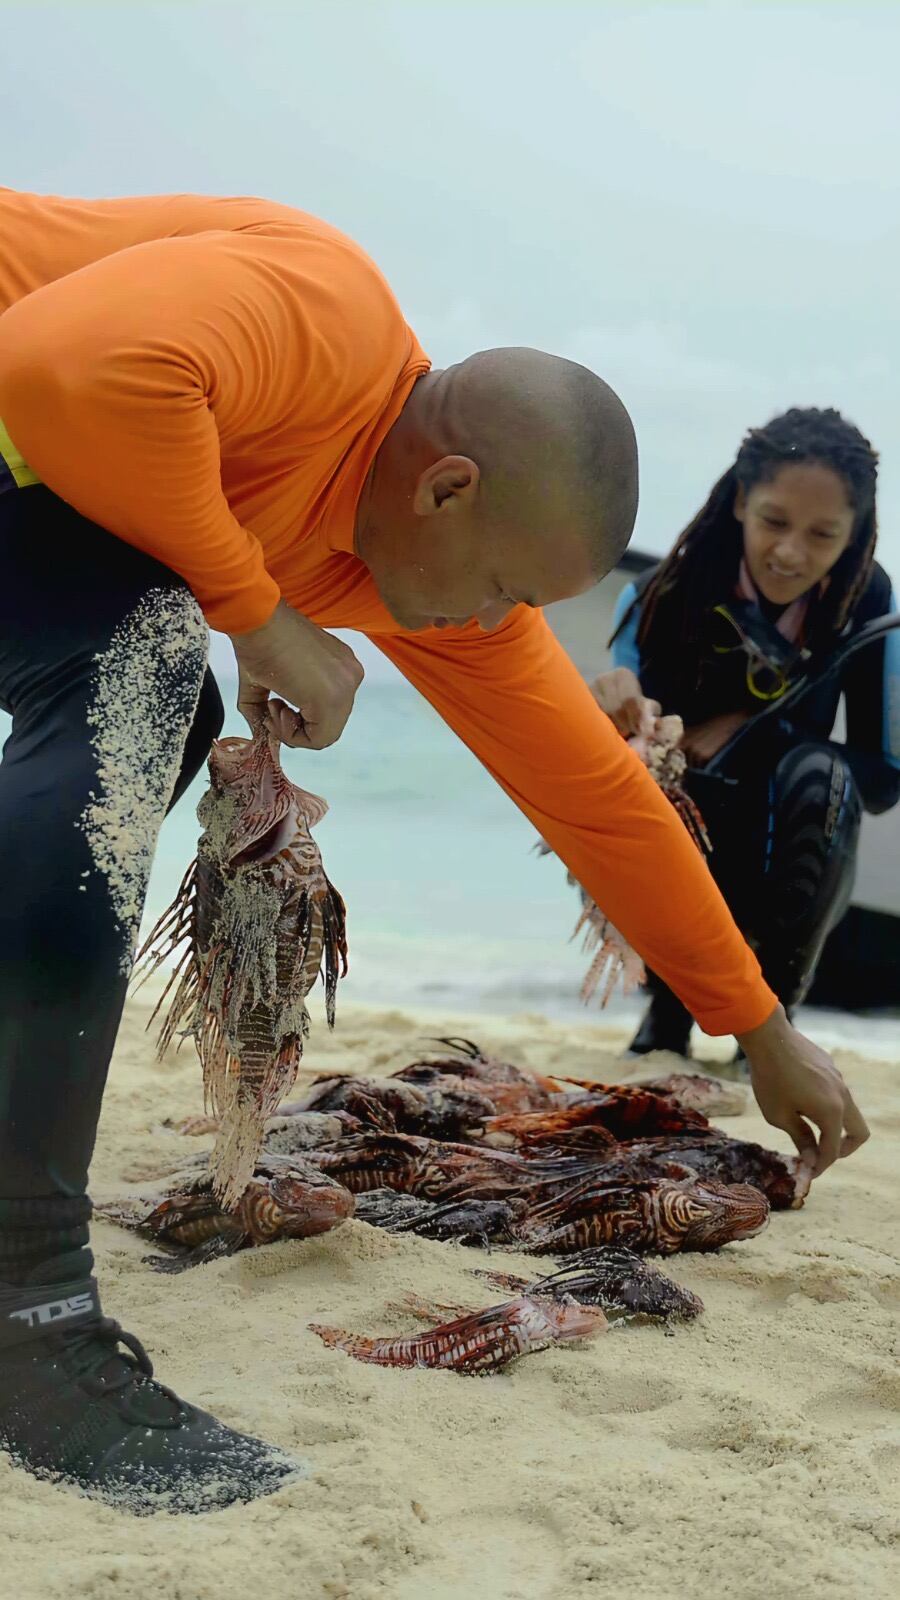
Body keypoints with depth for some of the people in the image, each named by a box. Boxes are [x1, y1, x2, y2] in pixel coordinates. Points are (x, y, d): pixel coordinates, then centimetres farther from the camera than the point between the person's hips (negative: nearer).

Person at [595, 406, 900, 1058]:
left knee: (818, 775, -30)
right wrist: (610, 715, -43)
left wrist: (754, 733, -22)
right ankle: (671, 1008, -1)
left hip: (784, 883, 0)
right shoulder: (660, 597, -17)